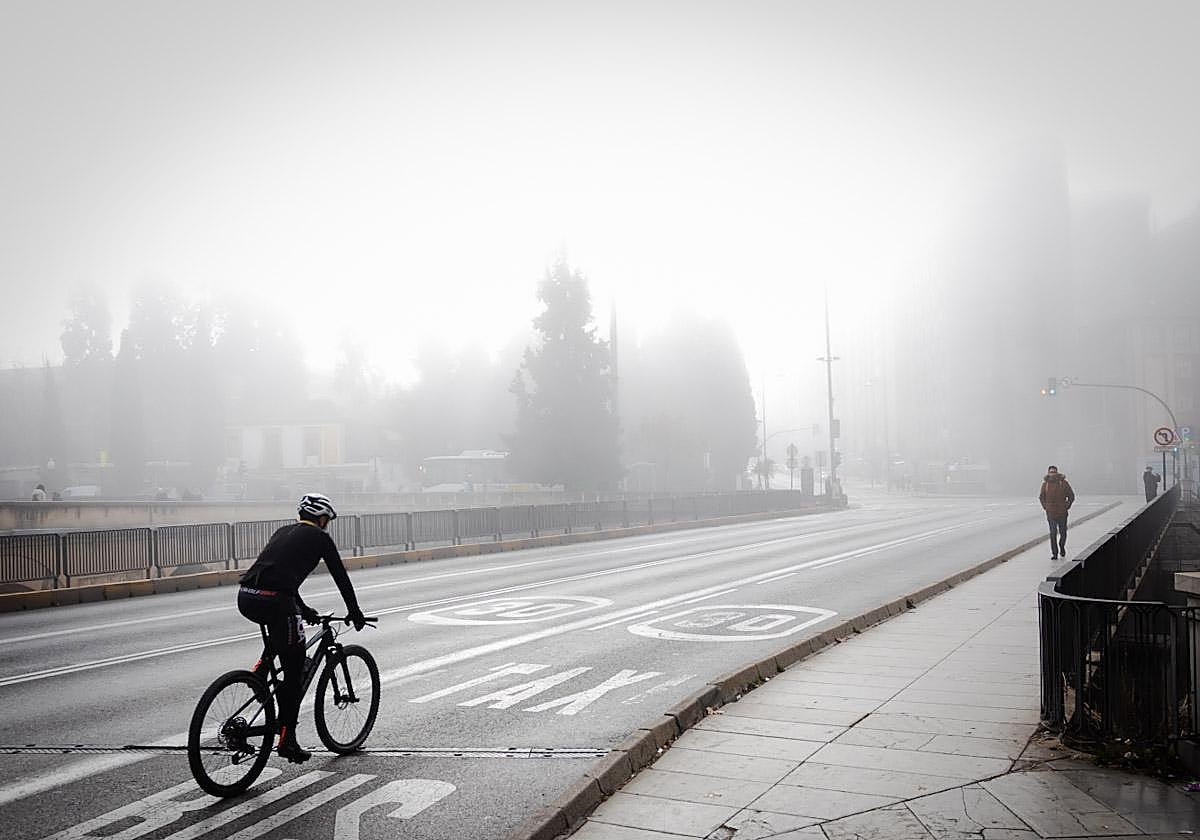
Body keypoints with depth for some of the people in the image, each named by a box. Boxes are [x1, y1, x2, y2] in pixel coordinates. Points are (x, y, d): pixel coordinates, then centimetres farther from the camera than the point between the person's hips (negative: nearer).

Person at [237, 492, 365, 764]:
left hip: (245, 599, 7)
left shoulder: (283, 532, 29)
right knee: (294, 670, 5)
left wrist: (305, 611, 46)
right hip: (274, 602, -7)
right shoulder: (319, 537, 11)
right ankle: (287, 739, 7)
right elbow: (340, 576, 14)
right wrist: (355, 612, 27)